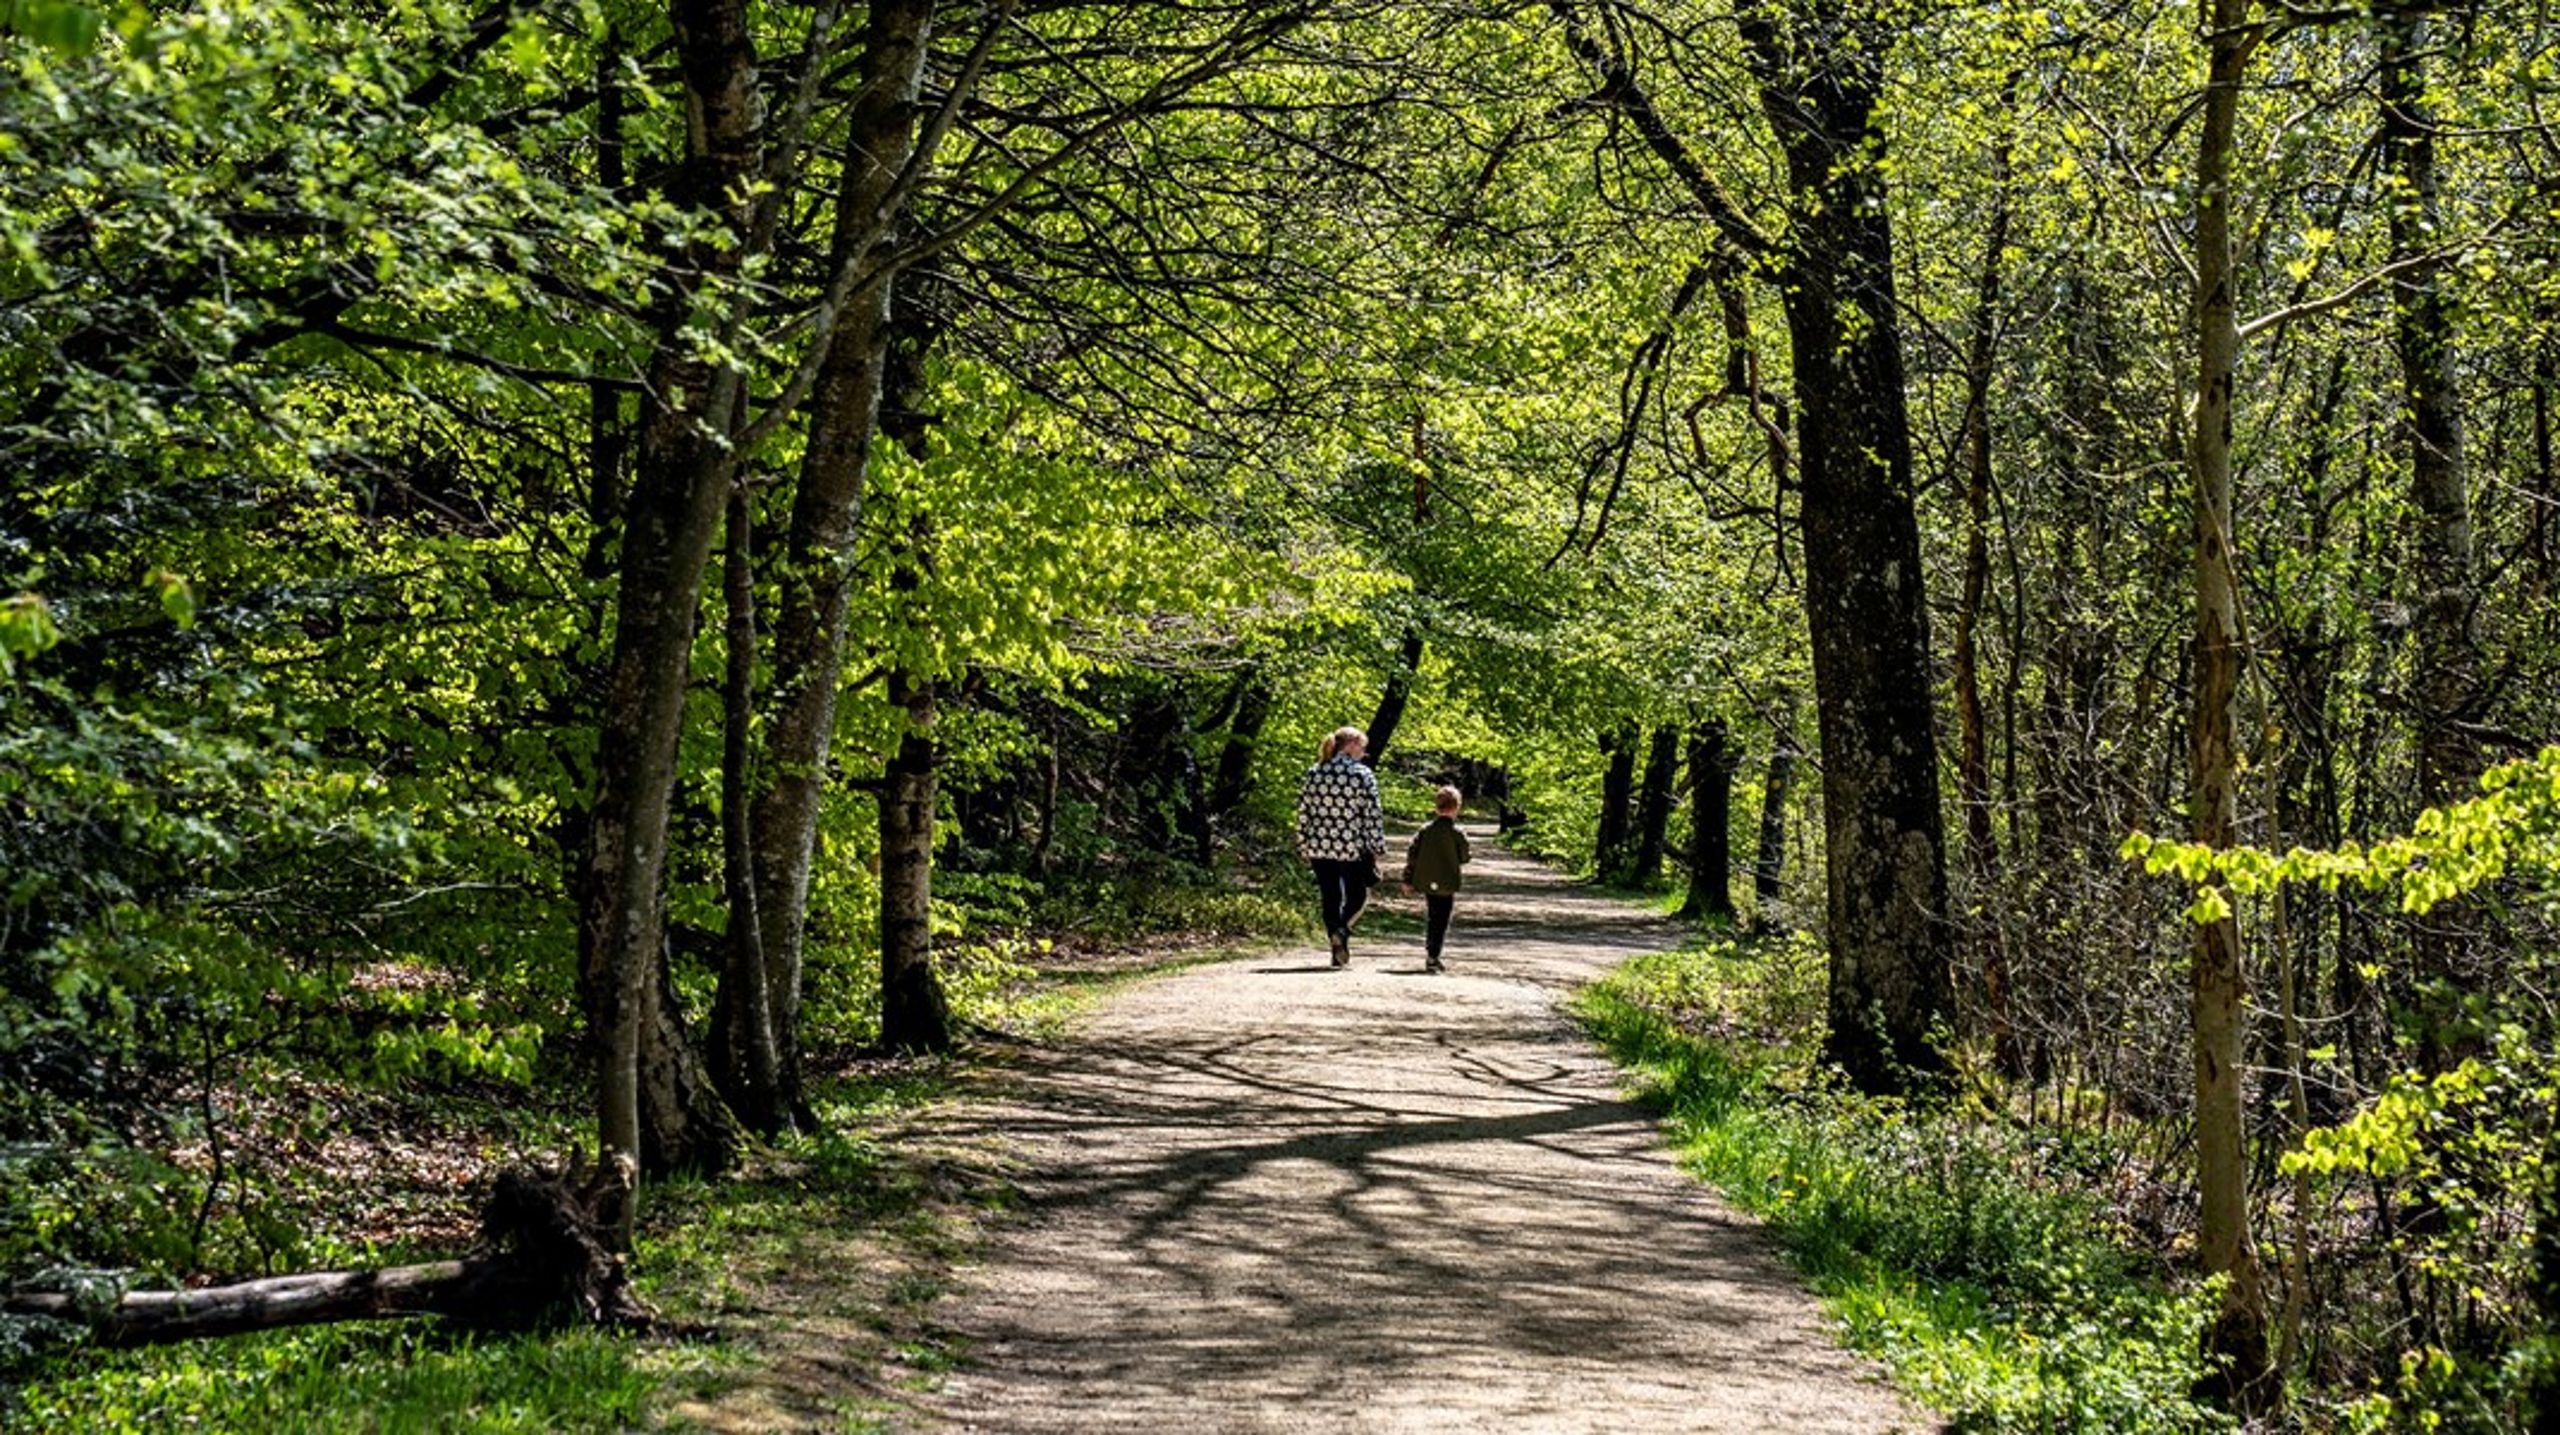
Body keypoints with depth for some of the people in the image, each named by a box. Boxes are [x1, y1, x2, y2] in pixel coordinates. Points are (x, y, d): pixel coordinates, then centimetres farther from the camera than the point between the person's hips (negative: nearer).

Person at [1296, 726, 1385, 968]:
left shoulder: (1313, 773, 5)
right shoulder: (1362, 774, -6)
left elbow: (1303, 812, 7)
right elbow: (1373, 814, -8)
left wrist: (1303, 847, 14)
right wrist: (1376, 847, -1)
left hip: (1319, 848, 3)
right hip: (1352, 848, -3)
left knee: (1330, 899, 11)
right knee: (1356, 896, 12)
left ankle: (1338, 950, 10)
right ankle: (1341, 929, -16)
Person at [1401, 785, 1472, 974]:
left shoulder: (1425, 829, 2)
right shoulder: (1457, 833, -11)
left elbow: (1412, 854, 1)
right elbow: (1463, 858, -6)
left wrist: (1408, 880, 7)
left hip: (1426, 882, 5)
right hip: (1446, 884, -5)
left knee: (1434, 919, 18)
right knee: (1441, 922, -1)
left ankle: (1431, 954, 22)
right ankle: (1432, 957, -9)